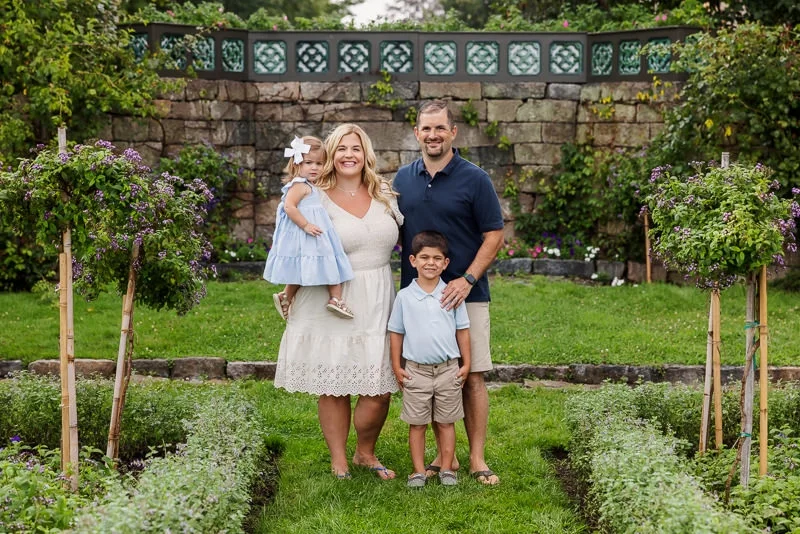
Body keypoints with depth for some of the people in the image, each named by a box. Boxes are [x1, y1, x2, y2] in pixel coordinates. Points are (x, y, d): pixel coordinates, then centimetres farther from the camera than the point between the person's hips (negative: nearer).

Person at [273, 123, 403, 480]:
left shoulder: (384, 194, 9)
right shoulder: (318, 199, -4)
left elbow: (399, 235, 24)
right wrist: (290, 293, -5)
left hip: (376, 304, 4)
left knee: (380, 390, 0)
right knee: (333, 388, 4)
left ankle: (366, 453, 24)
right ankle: (339, 461, 21)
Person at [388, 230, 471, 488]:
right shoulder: (404, 296, -2)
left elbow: (462, 330, 6)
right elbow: (396, 332, 4)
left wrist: (466, 363, 4)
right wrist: (396, 367, 2)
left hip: (448, 370, 0)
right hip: (415, 370, 0)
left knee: (446, 422, 9)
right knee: (417, 423, 6)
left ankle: (446, 468, 18)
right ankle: (419, 470, 14)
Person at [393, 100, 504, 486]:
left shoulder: (474, 179, -3)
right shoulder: (403, 179, 9)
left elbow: (494, 235, -5)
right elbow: (396, 233, 18)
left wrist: (467, 279, -16)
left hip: (465, 294, -3)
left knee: (472, 376, -1)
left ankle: (477, 458, 6)